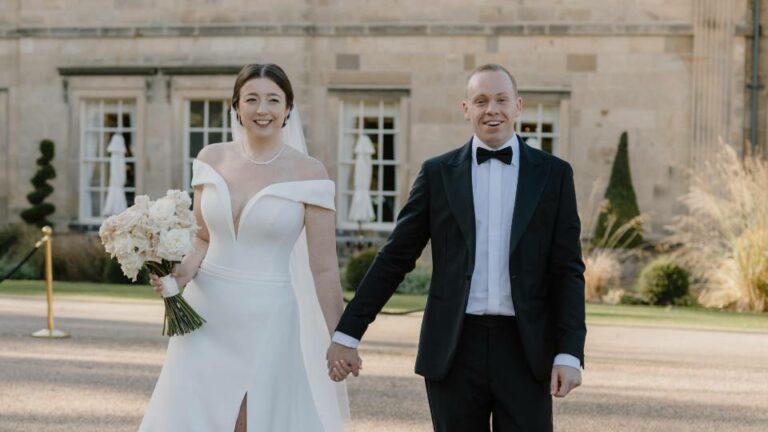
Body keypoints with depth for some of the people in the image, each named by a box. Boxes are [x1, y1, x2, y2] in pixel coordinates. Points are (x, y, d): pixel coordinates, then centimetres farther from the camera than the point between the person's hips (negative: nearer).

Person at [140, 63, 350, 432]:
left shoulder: (308, 174, -6)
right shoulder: (212, 159, 4)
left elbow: (323, 268, -4)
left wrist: (340, 341, -4)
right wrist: (186, 270, -8)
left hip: (268, 322, -3)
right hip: (206, 317, 3)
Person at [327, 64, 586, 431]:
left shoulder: (553, 174, 5)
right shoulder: (438, 173, 6)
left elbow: (567, 271, 2)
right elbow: (394, 259, 7)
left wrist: (570, 353, -7)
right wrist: (347, 333, 3)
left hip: (525, 349, 0)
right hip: (455, 348, 1)